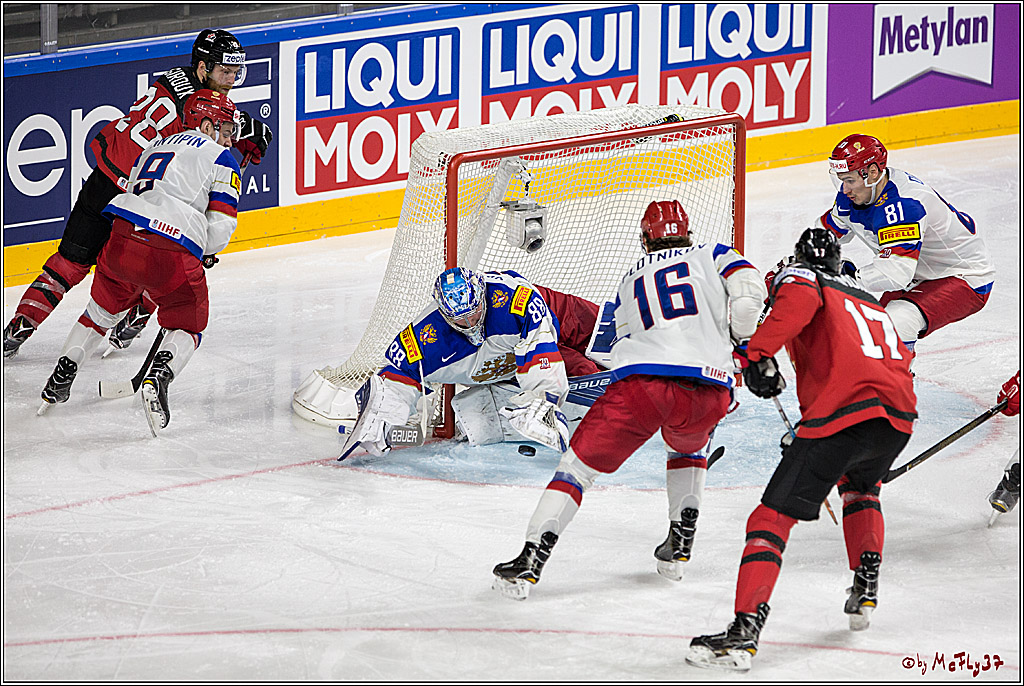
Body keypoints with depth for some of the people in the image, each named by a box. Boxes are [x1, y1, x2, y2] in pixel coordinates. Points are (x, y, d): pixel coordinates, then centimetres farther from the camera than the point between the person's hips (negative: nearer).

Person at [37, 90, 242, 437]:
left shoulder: (154, 148, 30)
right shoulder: (219, 158, 10)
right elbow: (221, 224, 2)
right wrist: (205, 254, 23)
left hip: (122, 238, 5)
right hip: (175, 253, -5)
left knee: (103, 311, 29)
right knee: (187, 326, 14)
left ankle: (60, 378, 27)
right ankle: (158, 376, -14)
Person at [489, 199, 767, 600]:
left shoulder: (630, 281, 30)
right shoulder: (710, 255, 22)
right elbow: (748, 287, 3)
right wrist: (740, 340, 18)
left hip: (640, 382, -1)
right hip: (708, 392, 1)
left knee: (579, 464, 7)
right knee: (688, 447, 34)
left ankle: (529, 563, -5)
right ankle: (679, 548, 25)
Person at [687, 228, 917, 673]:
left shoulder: (801, 277, 16)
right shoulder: (871, 301, 35)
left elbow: (797, 301, -10)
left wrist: (760, 353, -16)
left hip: (842, 411, -6)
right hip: (900, 415, 6)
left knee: (775, 514, -6)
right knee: (860, 486, 39)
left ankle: (745, 630, -19)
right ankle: (865, 589, 31)